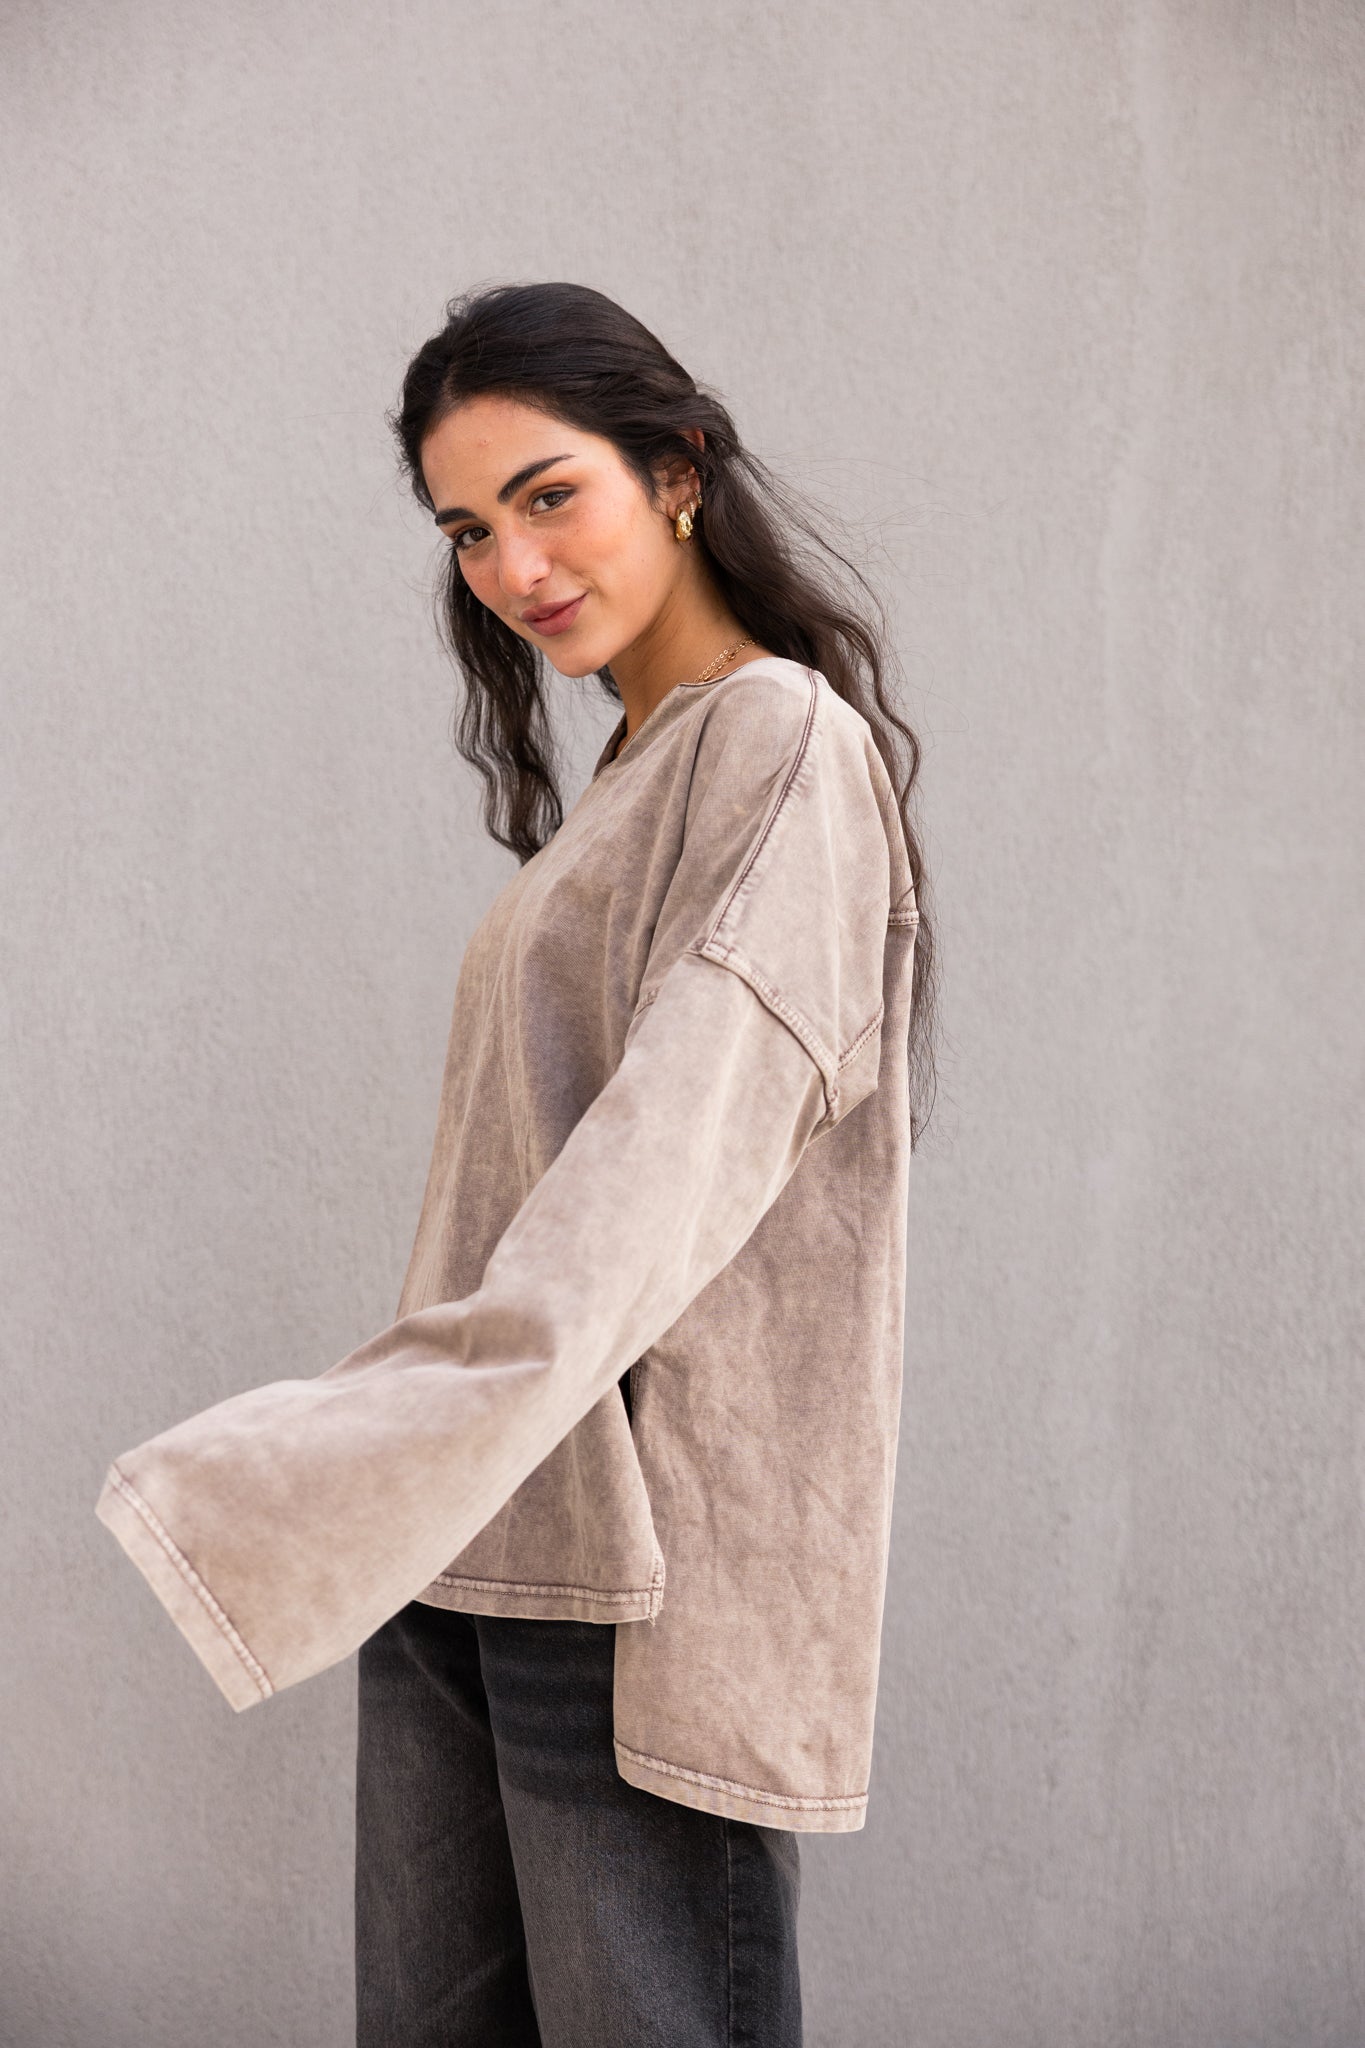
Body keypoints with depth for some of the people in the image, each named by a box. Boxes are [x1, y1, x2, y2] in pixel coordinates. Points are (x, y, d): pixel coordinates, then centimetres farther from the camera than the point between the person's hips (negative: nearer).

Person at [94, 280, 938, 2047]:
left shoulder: (787, 740, -7)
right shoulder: (623, 775, 21)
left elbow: (688, 1139, -22)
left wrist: (423, 1435, -32)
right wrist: (414, 1467, 18)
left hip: (644, 1557, -8)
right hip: (466, 1552, 9)